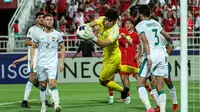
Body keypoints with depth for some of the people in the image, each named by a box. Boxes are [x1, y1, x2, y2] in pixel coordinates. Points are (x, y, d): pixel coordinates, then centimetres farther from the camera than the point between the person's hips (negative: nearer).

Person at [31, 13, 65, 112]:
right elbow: (33, 47, 12)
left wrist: (62, 63, 3)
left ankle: (56, 104, -28)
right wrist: (32, 60, 1)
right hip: (40, 63, 2)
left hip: (52, 63, -2)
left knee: (52, 83, -19)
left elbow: (63, 48, 10)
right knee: (43, 85, 7)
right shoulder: (38, 34, 4)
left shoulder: (57, 34, 3)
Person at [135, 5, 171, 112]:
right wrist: (169, 42, 48)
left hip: (151, 55, -6)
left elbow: (145, 42, -14)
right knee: (160, 88, 8)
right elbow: (167, 37, 26)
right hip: (161, 54, 6)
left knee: (140, 84, 2)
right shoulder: (155, 23, 16)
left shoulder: (140, 25, -2)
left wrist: (148, 57, -19)